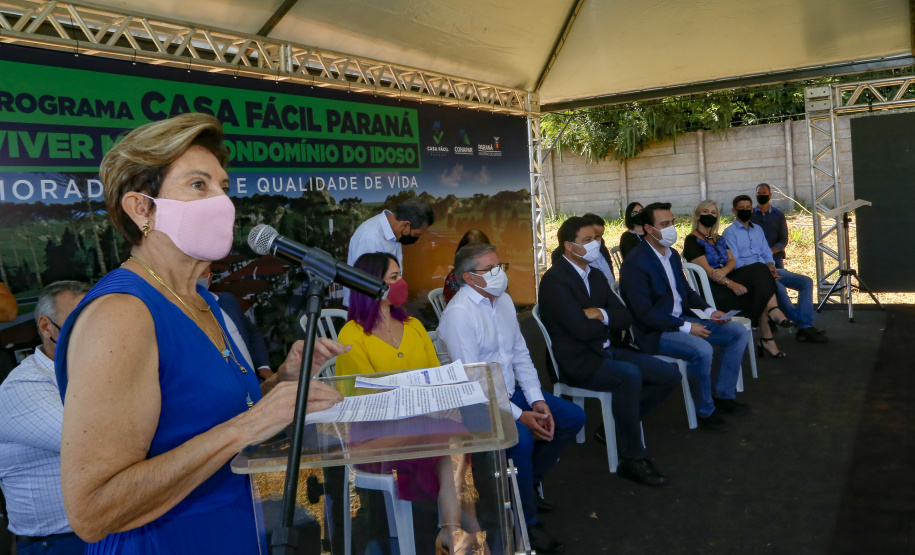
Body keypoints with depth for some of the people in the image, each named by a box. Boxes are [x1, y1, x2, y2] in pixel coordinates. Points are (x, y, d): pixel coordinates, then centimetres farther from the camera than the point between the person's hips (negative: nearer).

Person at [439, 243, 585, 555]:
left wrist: (537, 401, -4)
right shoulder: (459, 313, -20)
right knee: (521, 438, -32)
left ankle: (526, 483, 19)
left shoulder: (503, 300, 6)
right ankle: (525, 521, -8)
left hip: (509, 391, 9)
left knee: (573, 417, 5)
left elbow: (521, 355, 9)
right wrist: (519, 416, -22)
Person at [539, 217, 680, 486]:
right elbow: (582, 329, -22)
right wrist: (611, 322, -2)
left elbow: (626, 317, 6)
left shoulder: (595, 275, 11)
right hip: (577, 362, -9)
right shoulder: (554, 280, -15)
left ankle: (615, 428, 12)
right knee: (629, 375, -33)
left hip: (607, 350, 9)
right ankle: (632, 459, -19)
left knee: (669, 375, 0)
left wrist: (601, 314, -15)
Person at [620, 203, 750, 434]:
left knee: (738, 332, 5)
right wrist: (686, 327, -23)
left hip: (682, 320, 9)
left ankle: (723, 394, 14)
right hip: (655, 332, -9)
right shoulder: (635, 263, -19)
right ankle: (705, 411, -10)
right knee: (702, 350, -33)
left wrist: (709, 311, 2)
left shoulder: (672, 254, 10)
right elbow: (644, 313, -23)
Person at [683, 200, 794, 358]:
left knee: (759, 270, -20)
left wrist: (724, 271, -18)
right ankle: (766, 339, -21)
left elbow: (732, 261, 7)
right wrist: (730, 284, -27)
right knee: (760, 293, -22)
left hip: (726, 279, 7)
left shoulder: (718, 239, 22)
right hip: (711, 289, -7)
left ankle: (773, 310, -28)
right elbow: (706, 270, -16)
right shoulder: (692, 241, -4)